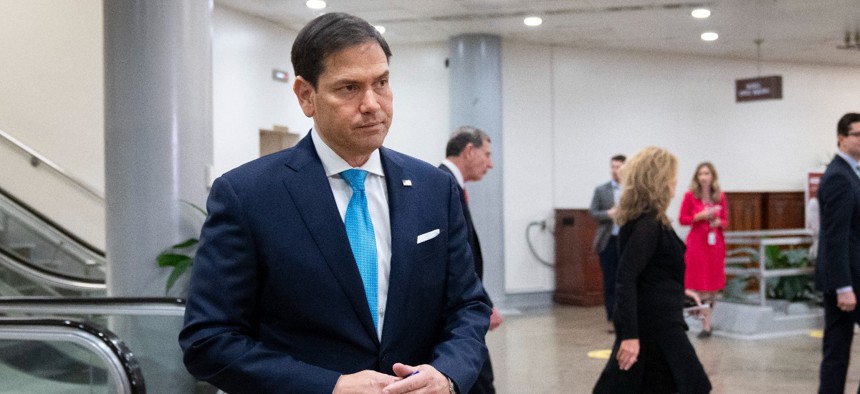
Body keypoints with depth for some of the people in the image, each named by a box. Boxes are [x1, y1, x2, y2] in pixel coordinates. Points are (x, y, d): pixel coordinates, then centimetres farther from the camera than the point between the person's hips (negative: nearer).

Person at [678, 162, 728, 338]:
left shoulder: (720, 197, 4)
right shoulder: (690, 195, -4)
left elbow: (725, 221, 10)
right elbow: (682, 219, -2)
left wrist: (718, 222, -11)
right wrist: (700, 216, -15)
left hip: (716, 242, 3)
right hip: (697, 242, -3)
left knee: (714, 284, 6)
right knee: (701, 284, -3)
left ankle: (707, 321, 17)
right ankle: (706, 325, 4)